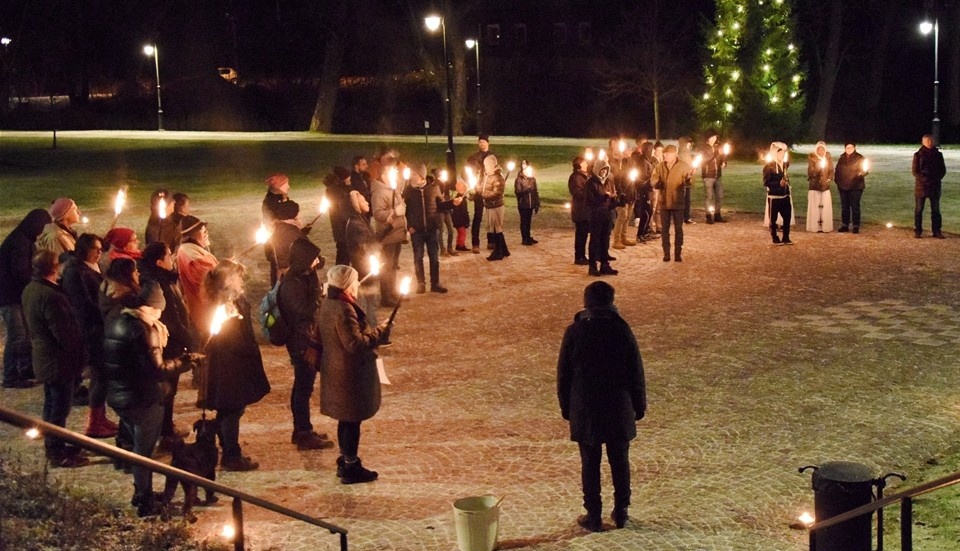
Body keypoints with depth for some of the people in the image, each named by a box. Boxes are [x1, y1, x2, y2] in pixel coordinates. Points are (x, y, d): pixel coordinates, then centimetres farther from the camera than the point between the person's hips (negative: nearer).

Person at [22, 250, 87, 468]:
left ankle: (53, 446, 33)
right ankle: (57, 453, 13)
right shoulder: (51, 296, -28)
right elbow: (65, 333, -24)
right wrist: (80, 350, -8)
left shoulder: (30, 290, 2)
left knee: (52, 404, 21)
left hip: (44, 358, 10)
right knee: (60, 408, 3)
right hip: (59, 361, -10)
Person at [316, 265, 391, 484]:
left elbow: (321, 335, 16)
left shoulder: (328, 304, 5)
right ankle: (350, 468, 10)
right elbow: (355, 344, -28)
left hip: (336, 369, 10)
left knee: (346, 419, 20)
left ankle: (345, 461, 31)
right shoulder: (344, 310, -26)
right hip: (350, 372, -10)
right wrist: (379, 332, -17)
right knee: (352, 420, 1)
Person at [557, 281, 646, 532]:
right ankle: (620, 512, 22)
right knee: (620, 462, 14)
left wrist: (566, 407, 11)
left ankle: (594, 516, 12)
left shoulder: (574, 332, -8)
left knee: (590, 464, 7)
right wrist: (639, 405, 9)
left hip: (585, 410, 0)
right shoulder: (622, 330, -8)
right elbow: (636, 372, -3)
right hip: (619, 408, 1)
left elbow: (563, 374, -1)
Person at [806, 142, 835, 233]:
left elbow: (831, 171, 10)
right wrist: (818, 167, -22)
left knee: (826, 206, -2)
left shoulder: (828, 158, 6)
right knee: (815, 207, -5)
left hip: (825, 186, 2)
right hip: (814, 185, -2)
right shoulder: (811, 158, -1)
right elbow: (811, 172, -5)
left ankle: (826, 227, 2)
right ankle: (815, 227, -2)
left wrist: (828, 179, -5)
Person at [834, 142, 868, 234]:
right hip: (843, 187, 5)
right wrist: (837, 180, 10)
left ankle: (856, 226, 0)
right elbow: (837, 170, 20)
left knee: (855, 206, -4)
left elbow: (864, 170, -6)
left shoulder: (859, 158, -4)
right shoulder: (842, 158, 11)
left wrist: (862, 173, -27)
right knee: (844, 206, 10)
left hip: (855, 186, -5)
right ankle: (844, 225, 18)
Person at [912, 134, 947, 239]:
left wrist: (937, 179, -10)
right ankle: (917, 231, 7)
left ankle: (937, 231, 9)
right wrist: (925, 179, -16)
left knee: (936, 209, 5)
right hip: (921, 186, -2)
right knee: (919, 209, 1)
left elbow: (943, 170, 8)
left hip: (935, 186, 2)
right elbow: (915, 171, -5)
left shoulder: (938, 154, 6)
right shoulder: (918, 155, -2)